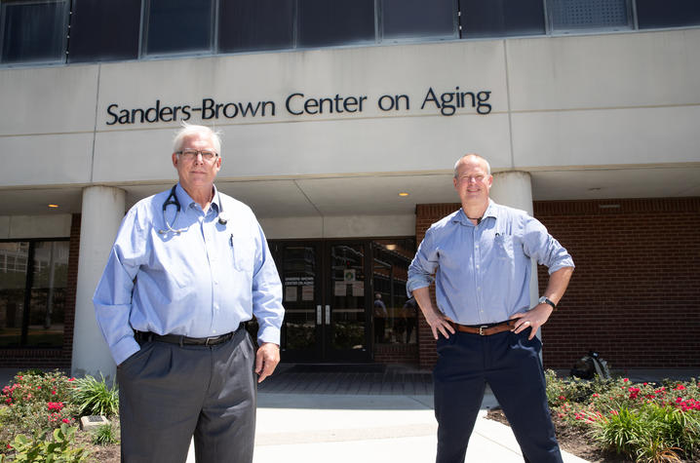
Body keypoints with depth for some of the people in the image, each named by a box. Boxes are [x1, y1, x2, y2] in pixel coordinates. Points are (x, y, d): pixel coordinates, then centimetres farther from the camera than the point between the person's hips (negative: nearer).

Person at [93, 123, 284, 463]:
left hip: (233, 362, 3)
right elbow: (112, 294, 1)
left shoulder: (242, 216, 13)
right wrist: (128, 356, -5)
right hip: (162, 364, -2)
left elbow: (266, 282, 15)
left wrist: (270, 337, 7)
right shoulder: (146, 214, 4)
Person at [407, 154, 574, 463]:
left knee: (537, 436, 4)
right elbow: (417, 274, 23)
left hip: (512, 344, -1)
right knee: (451, 438, 12)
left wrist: (545, 308, 1)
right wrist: (430, 314, 11)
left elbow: (561, 262, 11)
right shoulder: (439, 232, 10)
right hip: (458, 346, 2)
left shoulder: (518, 223, 5)